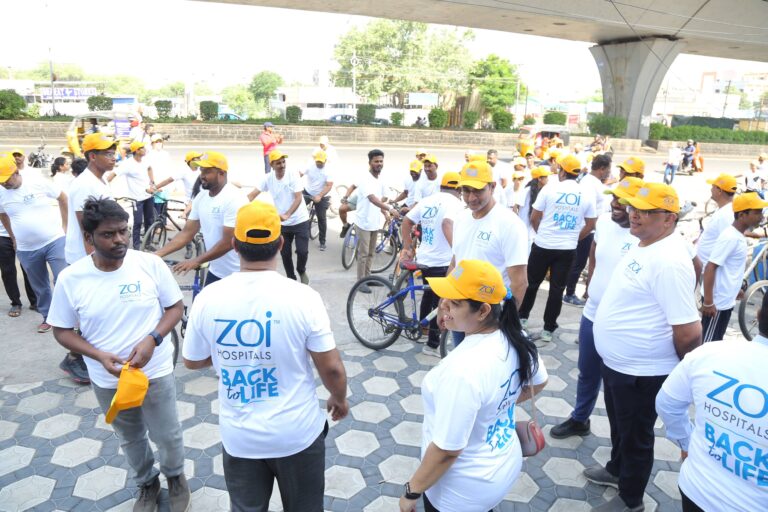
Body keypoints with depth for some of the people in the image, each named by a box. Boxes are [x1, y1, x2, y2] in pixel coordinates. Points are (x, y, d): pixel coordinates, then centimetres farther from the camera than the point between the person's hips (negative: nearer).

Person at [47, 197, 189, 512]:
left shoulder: (151, 264, -16)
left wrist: (153, 339, -23)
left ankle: (175, 475, 47)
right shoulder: (70, 278, -14)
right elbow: (62, 331, -4)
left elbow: (176, 306, -6)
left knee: (167, 435, 14)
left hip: (156, 372, -1)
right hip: (107, 379, 1)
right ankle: (147, 483, 50)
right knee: (130, 439, 23)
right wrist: (99, 355, -20)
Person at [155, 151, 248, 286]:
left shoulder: (234, 199, -20)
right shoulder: (201, 198, 4)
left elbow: (228, 242, -23)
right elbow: (187, 233, 6)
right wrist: (157, 254, -4)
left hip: (239, 275, -7)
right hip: (215, 271, 7)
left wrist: (196, 261, -24)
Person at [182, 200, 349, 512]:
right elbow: (331, 368, -13)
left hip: (239, 438, 2)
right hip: (297, 434, -1)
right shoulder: (303, 297, -21)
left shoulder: (208, 299, -14)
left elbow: (191, 361, 2)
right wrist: (339, 399, 8)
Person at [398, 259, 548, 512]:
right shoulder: (516, 338, -12)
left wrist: (412, 491, -13)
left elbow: (446, 451, -28)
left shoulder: (463, 370, -37)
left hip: (464, 490, -7)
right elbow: (538, 382, 8)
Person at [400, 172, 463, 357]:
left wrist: (408, 248, 18)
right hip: (443, 262, -7)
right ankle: (432, 345, 13)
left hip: (424, 259, 7)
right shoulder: (455, 202, -11)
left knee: (430, 294, 29)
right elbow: (447, 224, -31)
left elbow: (406, 222, 13)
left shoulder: (426, 200, 11)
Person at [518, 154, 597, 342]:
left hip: (543, 246, -1)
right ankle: (548, 329, 12)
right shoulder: (587, 194, 0)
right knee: (557, 288, 7)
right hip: (567, 249, 2)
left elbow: (534, 218, -3)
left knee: (532, 282, 14)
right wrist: (574, 239, 15)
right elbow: (590, 226, 4)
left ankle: (522, 317, 26)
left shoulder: (550, 189, -7)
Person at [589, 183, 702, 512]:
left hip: (641, 371, -9)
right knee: (619, 425, 28)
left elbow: (689, 332, -28)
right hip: (616, 361, 9)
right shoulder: (643, 245, 3)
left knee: (636, 435, 12)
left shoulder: (668, 261, -29)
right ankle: (617, 470, 51)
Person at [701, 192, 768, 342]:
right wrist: (708, 302, -26)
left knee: (716, 341, 19)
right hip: (717, 301, -9)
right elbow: (710, 268, -24)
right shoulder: (730, 237, -21)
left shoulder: (738, 235, 8)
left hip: (726, 299, 9)